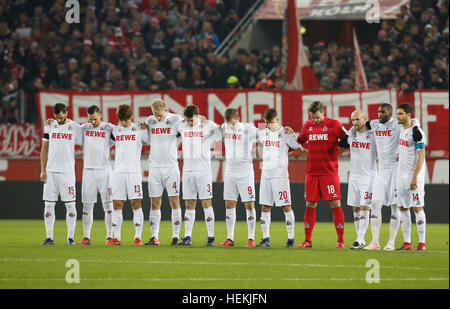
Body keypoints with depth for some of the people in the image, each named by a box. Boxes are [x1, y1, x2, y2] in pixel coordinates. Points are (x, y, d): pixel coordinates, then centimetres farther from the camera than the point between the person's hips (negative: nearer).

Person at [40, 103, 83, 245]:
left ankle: (70, 237, 4)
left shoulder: (75, 128, 2)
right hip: (50, 171, 2)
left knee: (70, 205, -2)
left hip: (67, 171, -2)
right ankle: (49, 237, 5)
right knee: (49, 204, 1)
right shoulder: (49, 126, 8)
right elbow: (44, 149, 9)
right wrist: (43, 171, 2)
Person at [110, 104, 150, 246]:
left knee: (136, 204, -5)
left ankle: (138, 237, -3)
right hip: (118, 171, 2)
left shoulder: (139, 130, 3)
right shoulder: (115, 130, 10)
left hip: (134, 171, -2)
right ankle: (116, 237, 3)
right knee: (117, 205, 0)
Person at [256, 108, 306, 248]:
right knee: (265, 207, 4)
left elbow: (298, 148, 6)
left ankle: (290, 239, 1)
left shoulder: (285, 134, -4)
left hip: (280, 175, -5)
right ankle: (266, 239, 9)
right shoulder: (262, 134, 10)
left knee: (286, 206, -4)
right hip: (266, 174, 5)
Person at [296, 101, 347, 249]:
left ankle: (340, 241, -2)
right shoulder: (307, 125, 10)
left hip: (329, 171, -4)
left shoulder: (334, 125, -3)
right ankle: (307, 241, 12)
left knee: (335, 204, -6)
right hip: (311, 172, 4)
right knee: (310, 205, 5)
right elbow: (299, 142, 24)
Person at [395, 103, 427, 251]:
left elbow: (421, 156, -16)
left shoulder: (416, 132, -14)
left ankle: (422, 243, -2)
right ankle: (407, 242, 10)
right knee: (403, 208, 7)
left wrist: (415, 177, -20)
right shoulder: (401, 130, 11)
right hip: (401, 176, 8)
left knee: (417, 208, -6)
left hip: (414, 176, -8)